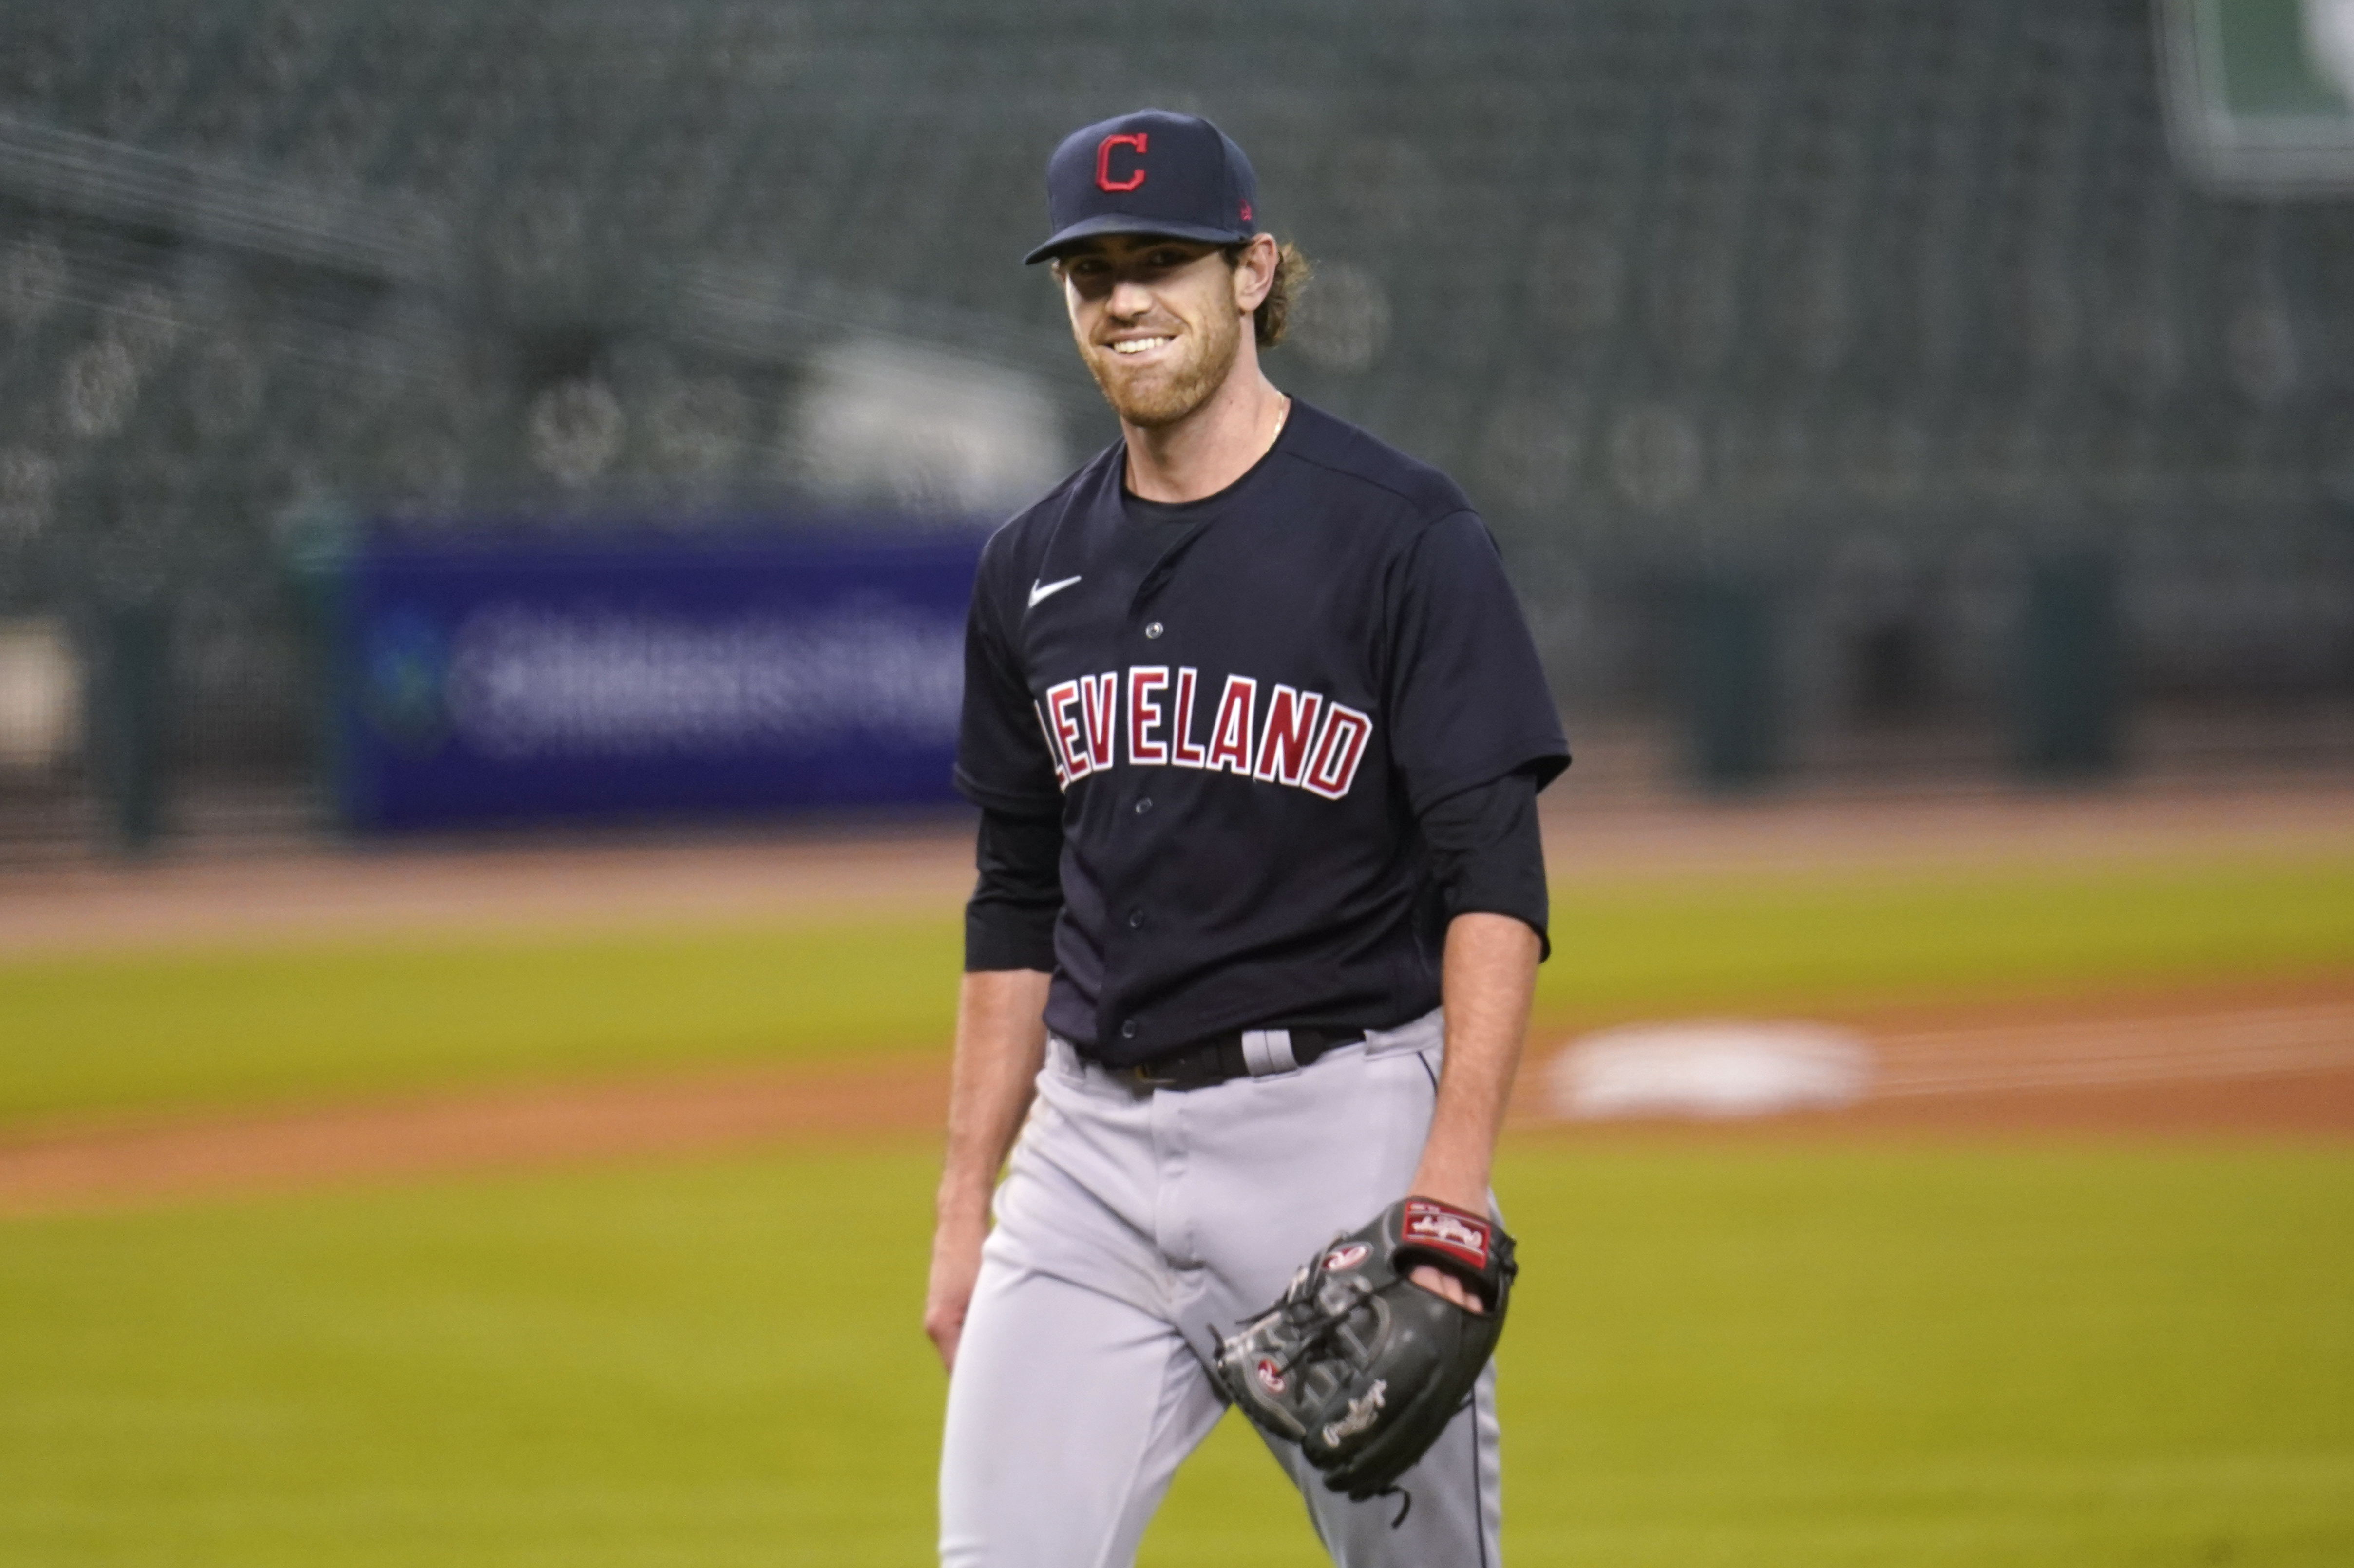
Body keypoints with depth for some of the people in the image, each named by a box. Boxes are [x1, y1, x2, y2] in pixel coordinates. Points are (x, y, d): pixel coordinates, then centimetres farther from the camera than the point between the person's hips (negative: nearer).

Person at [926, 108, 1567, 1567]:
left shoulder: (1404, 535, -6)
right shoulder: (1035, 570, 12)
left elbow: (1495, 882, -11)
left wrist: (1454, 1176, -22)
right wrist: (966, 1199, 15)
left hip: (1340, 1125, -4)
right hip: (1092, 1141, 5)